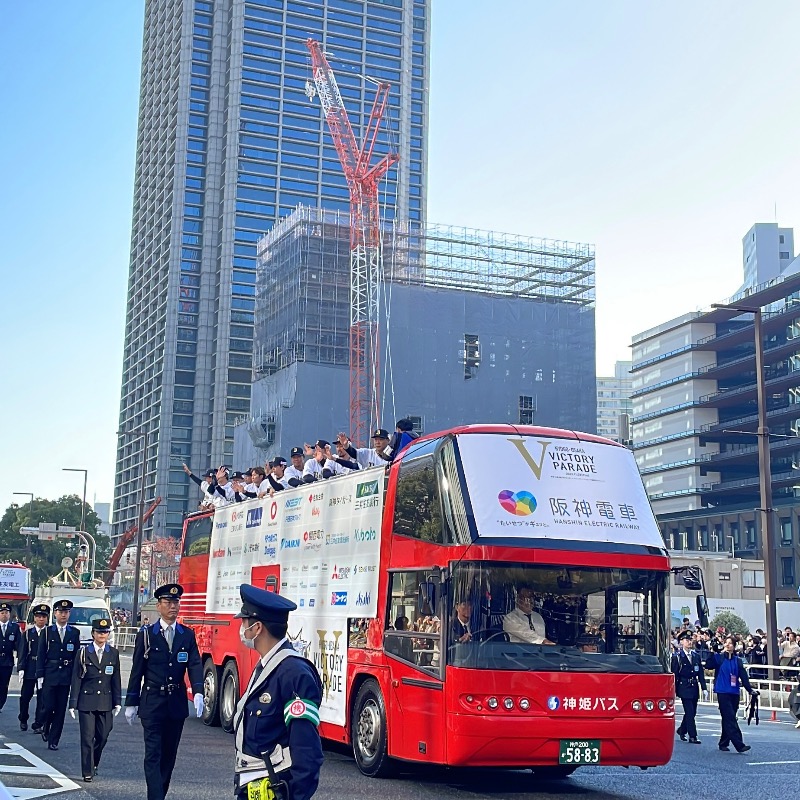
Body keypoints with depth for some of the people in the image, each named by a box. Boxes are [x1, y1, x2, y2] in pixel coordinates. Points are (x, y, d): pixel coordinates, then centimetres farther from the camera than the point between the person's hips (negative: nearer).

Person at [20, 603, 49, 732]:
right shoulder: (28, 633, 4)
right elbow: (22, 652, 2)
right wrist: (21, 669, -7)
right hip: (29, 669, 1)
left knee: (42, 698, -1)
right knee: (25, 696, 10)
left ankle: (38, 725, 6)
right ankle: (23, 720, 32)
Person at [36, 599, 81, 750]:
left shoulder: (75, 633, 7)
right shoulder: (47, 632, 3)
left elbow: (77, 656, 6)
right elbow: (41, 655, 2)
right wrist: (40, 675, -5)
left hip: (66, 676, 1)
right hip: (50, 675, -1)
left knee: (61, 710, 2)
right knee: (48, 707, -5)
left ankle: (53, 741, 11)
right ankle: (45, 726, 26)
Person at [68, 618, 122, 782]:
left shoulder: (113, 653, 5)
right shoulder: (84, 652, -2)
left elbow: (116, 679, 8)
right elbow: (76, 679, -1)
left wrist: (117, 702, 5)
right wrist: (73, 703, -4)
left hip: (105, 702, 2)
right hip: (86, 701, -2)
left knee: (102, 736, 5)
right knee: (87, 737, -2)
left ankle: (94, 763, 29)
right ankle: (88, 771, 7)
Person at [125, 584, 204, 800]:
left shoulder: (188, 635, 5)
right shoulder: (146, 635, -2)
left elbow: (194, 665, -4)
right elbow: (137, 671, 0)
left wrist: (198, 693, -20)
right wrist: (131, 703, 0)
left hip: (177, 703, 3)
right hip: (152, 703, -3)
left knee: (169, 754, 10)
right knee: (153, 755, -6)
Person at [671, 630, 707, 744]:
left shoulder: (696, 655, 10)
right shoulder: (677, 657, -4)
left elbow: (701, 673, 10)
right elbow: (674, 674, -5)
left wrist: (704, 688, 1)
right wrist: (674, 691, -9)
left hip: (694, 688, 5)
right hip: (684, 688, -5)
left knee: (692, 712, 10)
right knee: (689, 712, -8)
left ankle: (681, 730, 29)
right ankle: (693, 736, -2)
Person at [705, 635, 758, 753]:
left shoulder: (737, 661, 10)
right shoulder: (718, 658, 1)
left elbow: (743, 676, 6)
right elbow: (708, 665, -13)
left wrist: (750, 689, -3)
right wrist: (712, 653, -18)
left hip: (734, 693, 4)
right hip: (723, 692, -4)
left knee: (728, 719, 10)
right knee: (730, 719, -10)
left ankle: (723, 743, 21)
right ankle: (739, 745, -16)